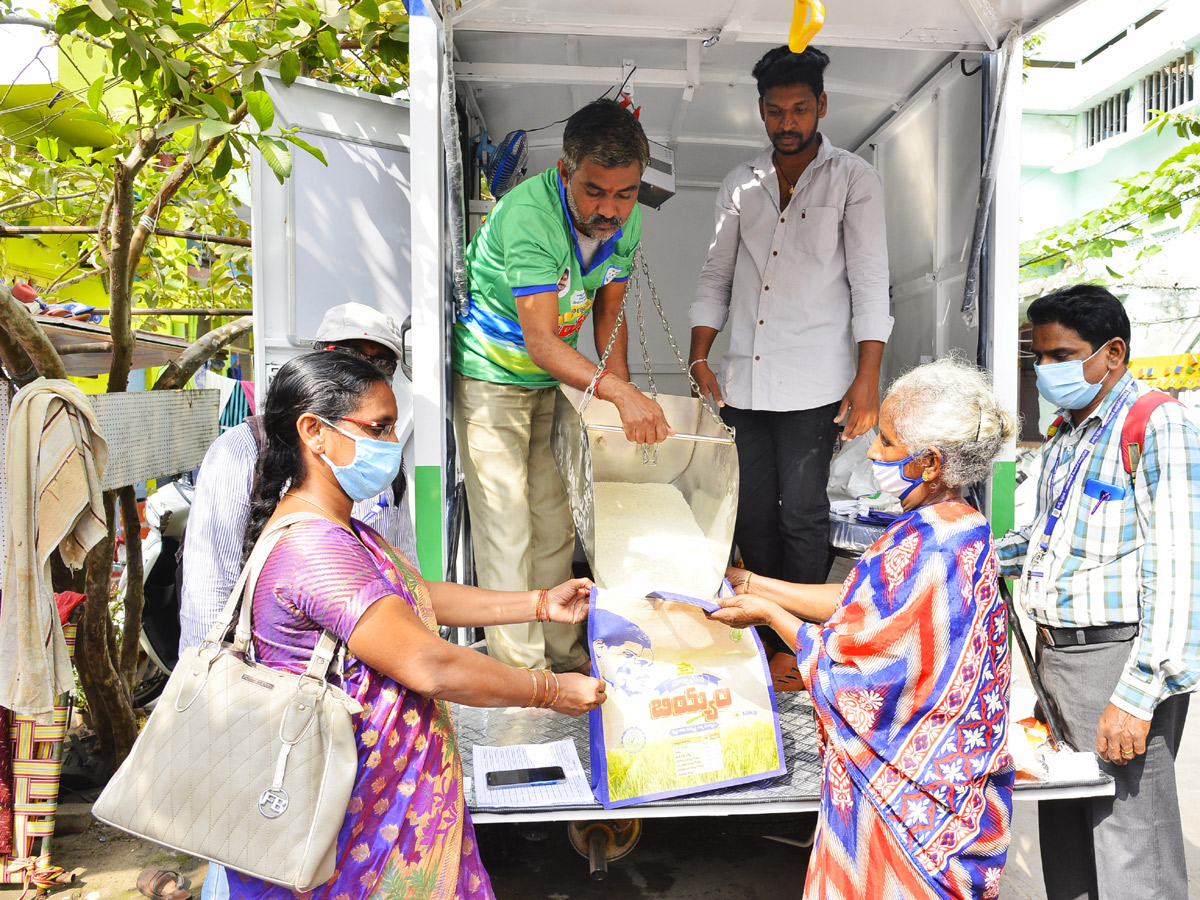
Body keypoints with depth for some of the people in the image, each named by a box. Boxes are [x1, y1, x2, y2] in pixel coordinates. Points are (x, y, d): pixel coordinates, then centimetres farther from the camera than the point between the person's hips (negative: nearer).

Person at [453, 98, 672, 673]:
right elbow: (541, 340, -35)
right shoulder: (527, 214, -29)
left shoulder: (627, 222, -7)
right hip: (493, 375, -6)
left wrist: (626, 397, -4)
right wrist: (621, 394, -47)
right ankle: (519, 668, 4)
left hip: (557, 381, 7)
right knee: (506, 525, -6)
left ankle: (560, 651, 24)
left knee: (556, 518, 10)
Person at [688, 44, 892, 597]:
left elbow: (870, 282, -2)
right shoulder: (740, 184, 15)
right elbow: (716, 275, 16)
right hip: (743, 380, 4)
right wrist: (699, 359, 5)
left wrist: (868, 378, -11)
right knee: (751, 513, 8)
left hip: (813, 383, -4)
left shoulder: (853, 180, 4)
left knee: (801, 513, -4)